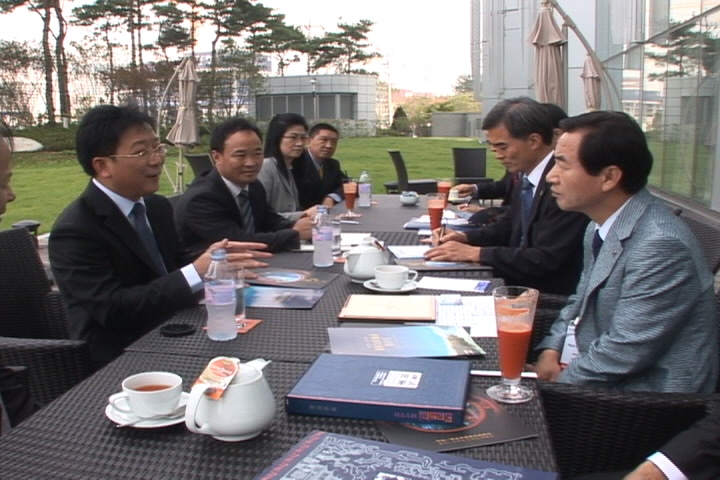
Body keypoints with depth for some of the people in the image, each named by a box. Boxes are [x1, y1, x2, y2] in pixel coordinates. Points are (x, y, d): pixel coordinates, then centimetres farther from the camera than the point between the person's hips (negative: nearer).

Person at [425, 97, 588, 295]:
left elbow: (545, 260, -24)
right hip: (521, 285, 7)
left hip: (553, 299, -7)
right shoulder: (527, 176, 4)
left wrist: (474, 252, -21)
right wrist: (465, 237, 0)